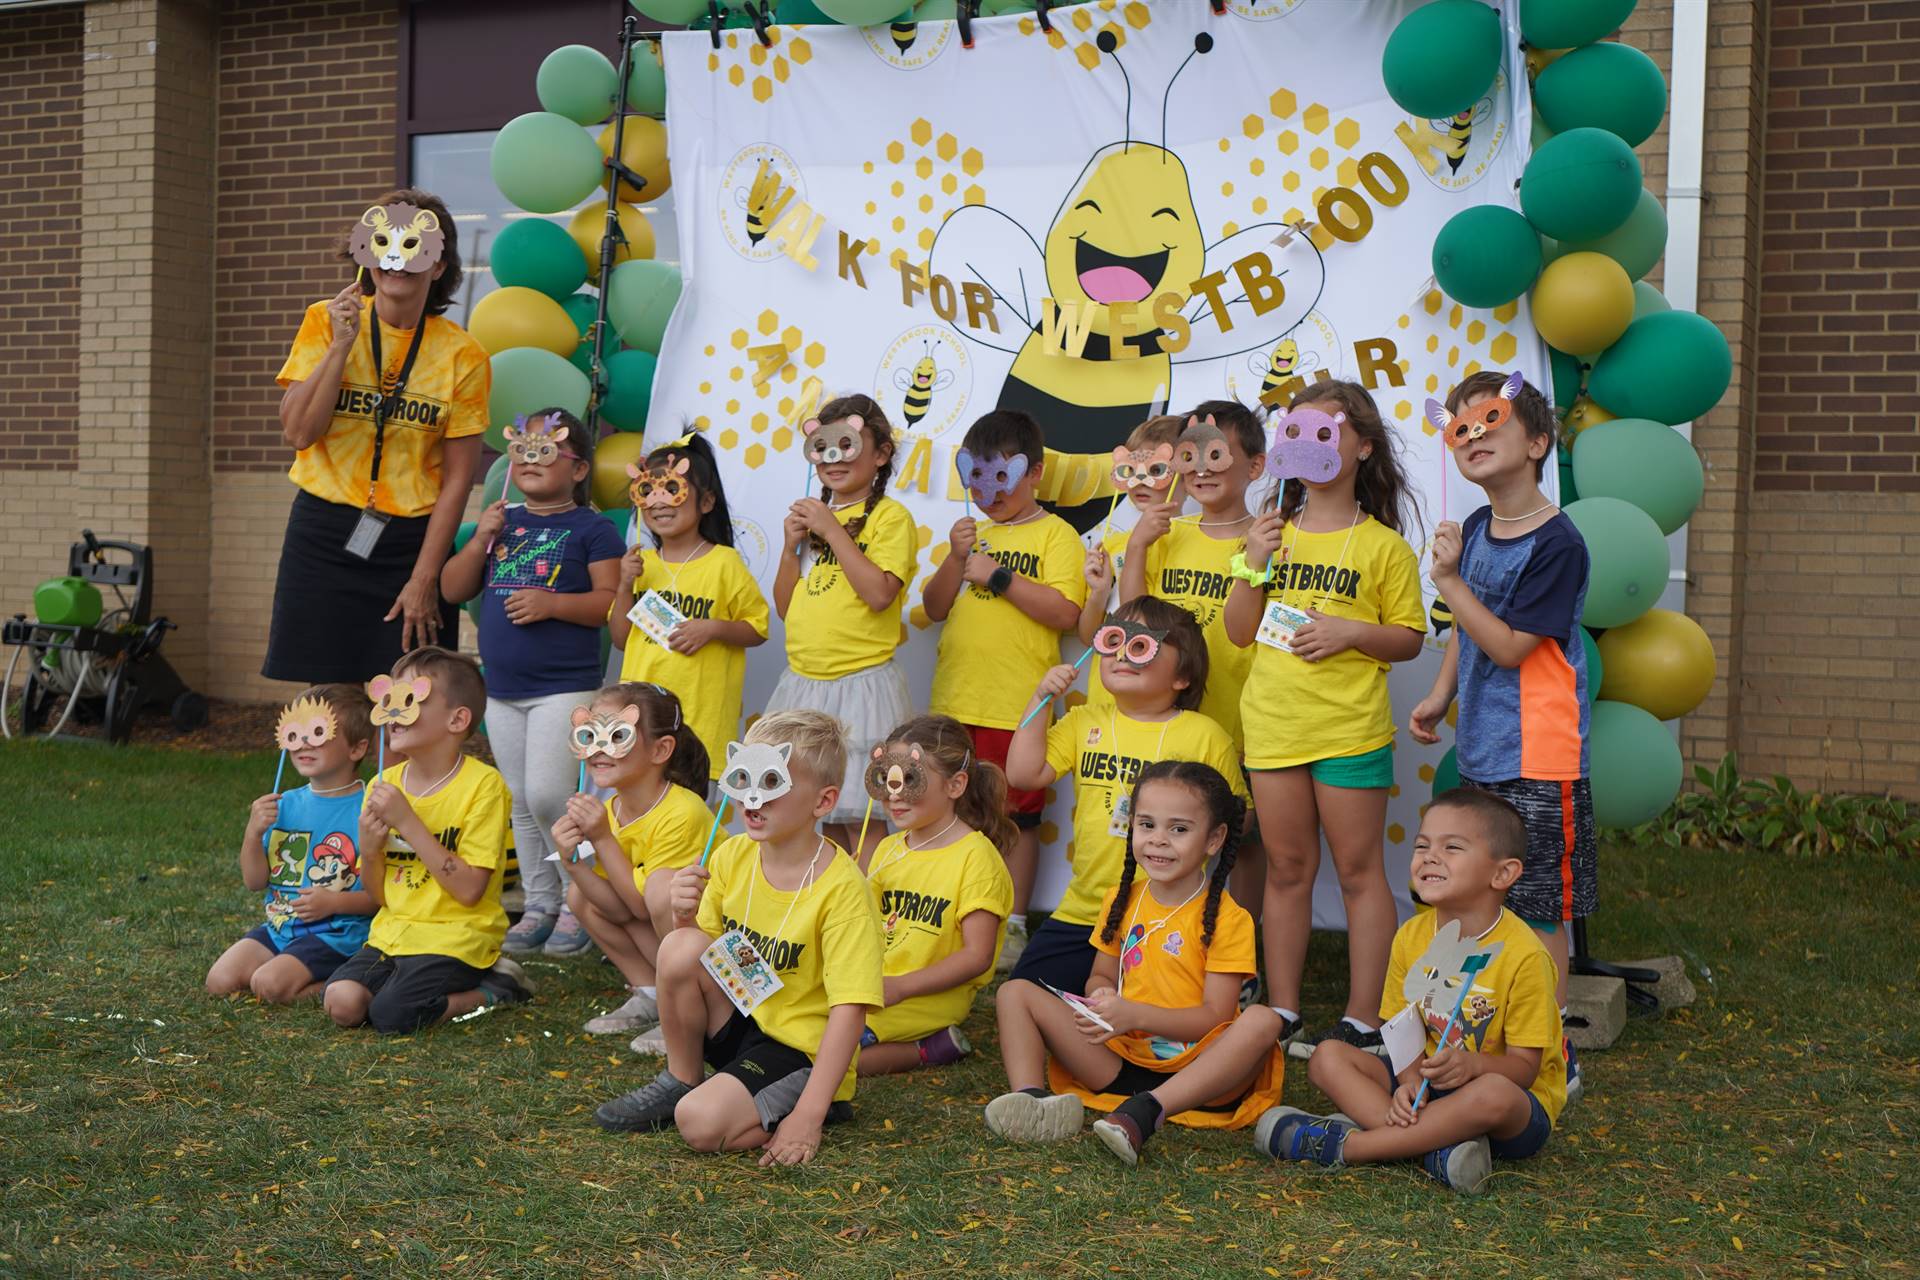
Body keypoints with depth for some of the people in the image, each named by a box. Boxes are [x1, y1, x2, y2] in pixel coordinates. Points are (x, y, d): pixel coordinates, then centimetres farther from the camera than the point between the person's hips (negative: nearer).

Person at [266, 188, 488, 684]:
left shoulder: (464, 356, -4)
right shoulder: (326, 322, 1)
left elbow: (457, 479, -5)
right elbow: (298, 432, -8)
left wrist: (424, 579, -9)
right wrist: (341, 344, -15)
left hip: (411, 541, -1)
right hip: (325, 533, 1)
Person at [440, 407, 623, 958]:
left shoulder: (590, 529, -5)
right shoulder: (502, 523, 12)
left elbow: (612, 601, -13)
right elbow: (452, 590, 9)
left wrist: (552, 604, -23)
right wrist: (480, 538, -4)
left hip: (564, 689, -6)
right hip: (502, 690, 6)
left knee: (547, 795, -13)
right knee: (522, 804, 12)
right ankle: (540, 905, 22)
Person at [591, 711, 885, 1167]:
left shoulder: (841, 888, -20)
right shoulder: (732, 857, -2)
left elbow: (849, 1010, -22)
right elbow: (704, 948, 9)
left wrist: (808, 1116, -27)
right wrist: (685, 917, -15)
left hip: (800, 1048, -6)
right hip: (738, 1021, 6)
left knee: (702, 1124, -29)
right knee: (680, 947, -21)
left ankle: (810, 1104, 0)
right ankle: (680, 1082, 1)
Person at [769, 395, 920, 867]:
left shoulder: (890, 517, -5)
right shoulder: (813, 515, 14)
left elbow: (880, 593, -20)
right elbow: (785, 605, 14)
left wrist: (833, 531, -15)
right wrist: (792, 545, 0)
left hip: (861, 683, -6)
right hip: (803, 682, 6)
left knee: (858, 816, -5)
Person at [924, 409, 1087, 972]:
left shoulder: (1055, 535, -2)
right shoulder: (974, 536, 16)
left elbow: (1064, 612, -14)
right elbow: (936, 608, 12)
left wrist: (999, 576, -16)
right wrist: (956, 559, -4)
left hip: (1016, 705, -6)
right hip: (954, 702, 6)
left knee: (1018, 817, 3)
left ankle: (1012, 925, 13)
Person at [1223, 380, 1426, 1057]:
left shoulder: (1383, 544, -1)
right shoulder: (1272, 534, 11)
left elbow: (1410, 639, 0)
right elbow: (1240, 632, 7)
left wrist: (1351, 631, -17)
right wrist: (1252, 566, -7)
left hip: (1351, 729, -4)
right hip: (1273, 725, 4)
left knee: (1359, 871, 2)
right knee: (1286, 870, 10)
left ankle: (1361, 1019, 9)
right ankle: (1282, 1011, 18)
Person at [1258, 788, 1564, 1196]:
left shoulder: (1523, 956, -17)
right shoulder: (1412, 937, 0)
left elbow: (1525, 1065, -15)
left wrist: (1474, 1064, -36)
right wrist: (1410, 1082, -20)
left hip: (1519, 1107, -5)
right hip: (1426, 1087, 6)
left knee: (1493, 1094, -40)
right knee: (1328, 1057, -11)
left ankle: (1341, 1144, -29)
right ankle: (1435, 1147, -31)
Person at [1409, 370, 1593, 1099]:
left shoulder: (1556, 543, -15)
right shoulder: (1475, 530, 8)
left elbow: (1510, 647, -18)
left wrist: (1447, 578, -17)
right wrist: (1440, 696, 11)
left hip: (1538, 762, -8)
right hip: (1479, 752, 8)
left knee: (1540, 913, 0)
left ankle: (1554, 1058, 10)